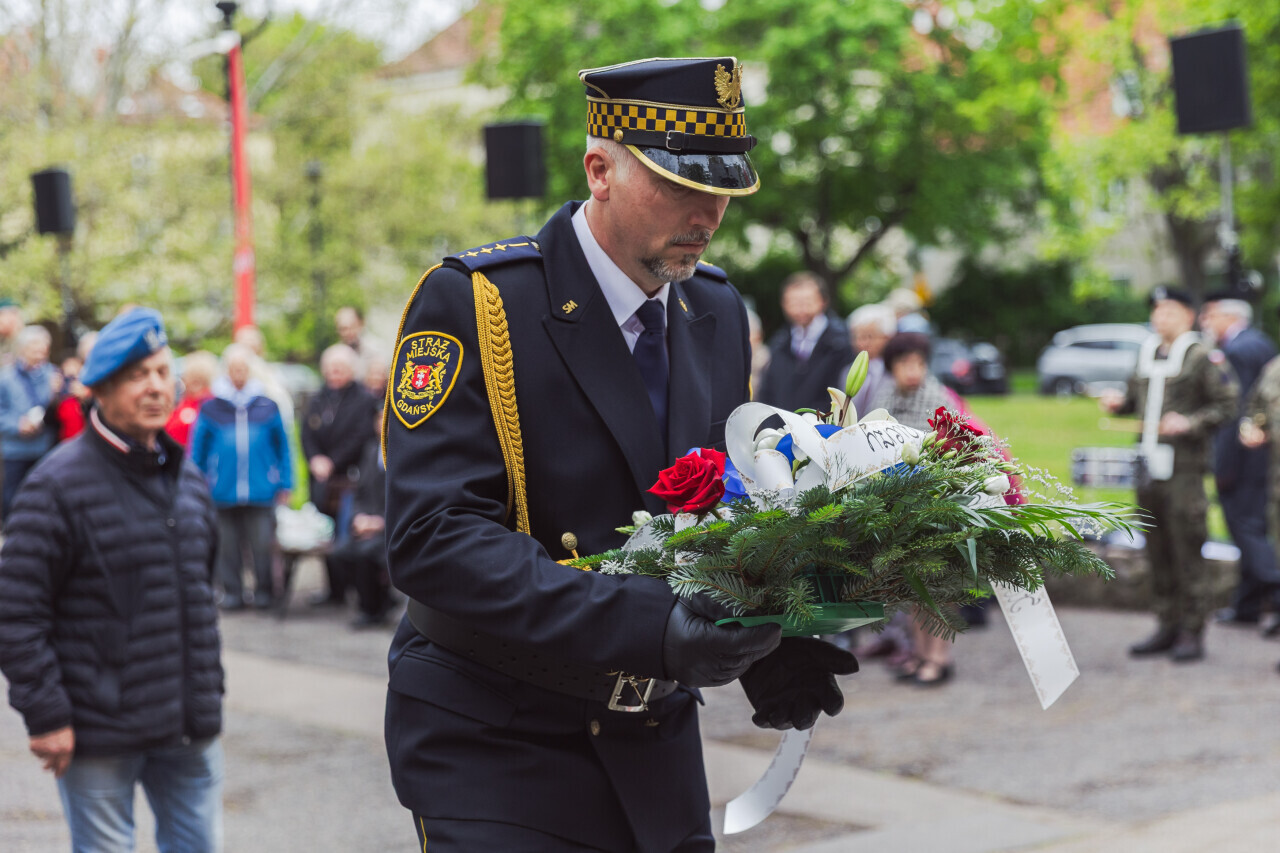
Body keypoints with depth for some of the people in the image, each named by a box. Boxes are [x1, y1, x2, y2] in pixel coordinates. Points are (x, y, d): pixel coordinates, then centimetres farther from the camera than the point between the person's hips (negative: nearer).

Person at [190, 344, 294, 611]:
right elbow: (197, 449, 9)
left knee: (262, 544, -1)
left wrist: (284, 484, 7)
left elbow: (283, 446, 10)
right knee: (228, 545, 6)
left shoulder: (267, 408, 5)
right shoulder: (210, 409, 4)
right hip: (223, 491, 1)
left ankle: (263, 591, 13)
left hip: (260, 491, 0)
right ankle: (232, 592, 18)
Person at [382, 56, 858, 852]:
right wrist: (646, 627, -32)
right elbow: (435, 537, -23)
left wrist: (768, 649, -8)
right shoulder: (469, 304, -15)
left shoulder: (718, 309, 7)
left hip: (657, 755, 6)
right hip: (496, 749, -6)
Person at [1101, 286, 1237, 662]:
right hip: (1149, 464, 7)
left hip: (1184, 466, -7)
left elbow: (1227, 404, -7)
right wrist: (1118, 402, 6)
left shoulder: (1203, 356, -5)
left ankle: (1193, 633, 1)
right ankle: (1167, 625, 18)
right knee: (1157, 551, 10)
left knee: (1188, 553, -5)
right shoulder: (1147, 353, 16)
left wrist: (1191, 423, -18)